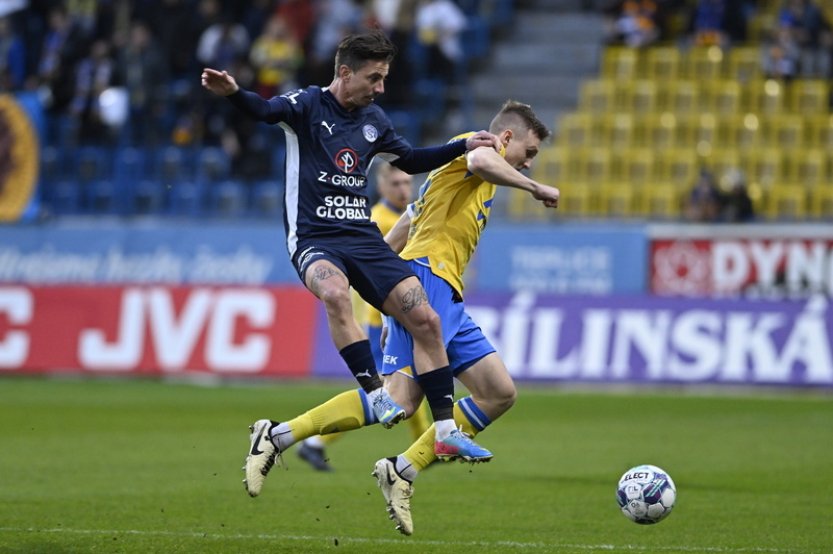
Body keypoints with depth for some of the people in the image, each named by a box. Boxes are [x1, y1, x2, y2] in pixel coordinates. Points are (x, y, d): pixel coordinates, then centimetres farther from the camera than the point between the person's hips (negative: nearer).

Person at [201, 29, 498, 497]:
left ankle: (446, 429, 1)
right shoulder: (309, 105, -6)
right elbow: (266, 110, -26)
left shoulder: (374, 121, 12)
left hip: (363, 236, 6)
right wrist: (233, 93, -47)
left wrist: (465, 146, 22)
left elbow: (411, 160, 29)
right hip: (314, 237, -6)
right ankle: (375, 393, -33)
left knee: (425, 319, -6)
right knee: (335, 292, -39)